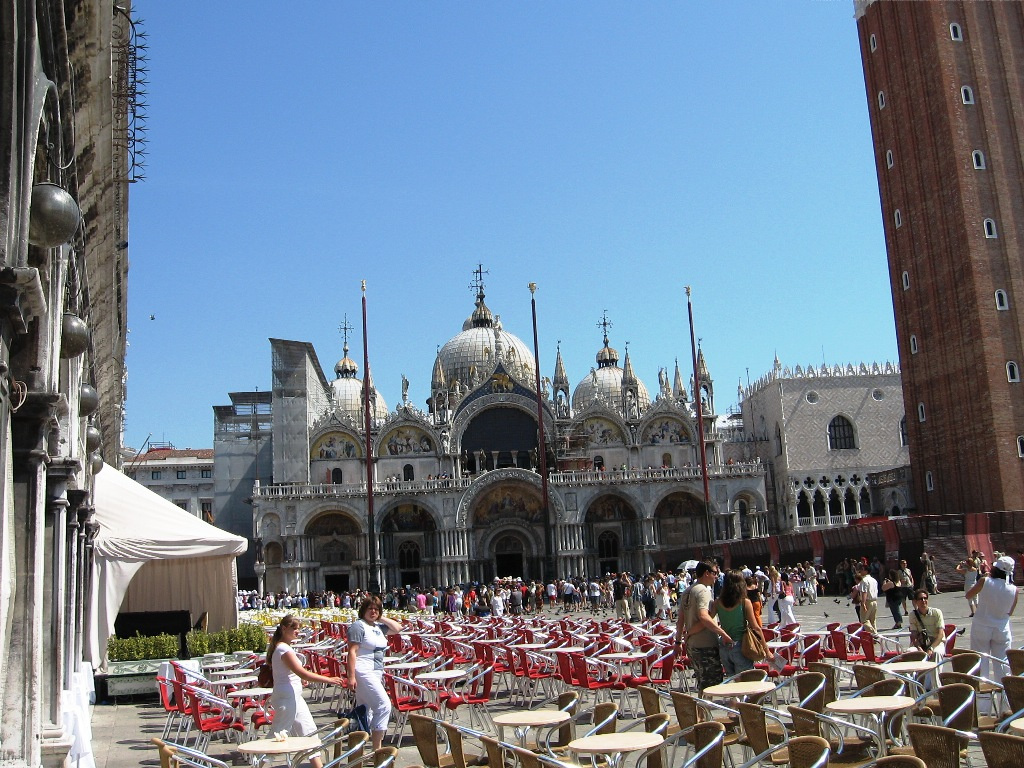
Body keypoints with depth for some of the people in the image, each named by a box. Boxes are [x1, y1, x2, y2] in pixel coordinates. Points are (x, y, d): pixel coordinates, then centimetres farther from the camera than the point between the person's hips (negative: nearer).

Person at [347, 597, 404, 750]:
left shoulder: (378, 626, 16)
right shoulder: (358, 626, -9)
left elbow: (397, 628, 22)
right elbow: (352, 652, -14)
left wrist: (382, 618, 12)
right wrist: (351, 676, -20)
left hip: (377, 673, 9)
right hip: (363, 672, -9)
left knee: (365, 712, 12)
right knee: (384, 705, -15)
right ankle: (377, 748, -12)